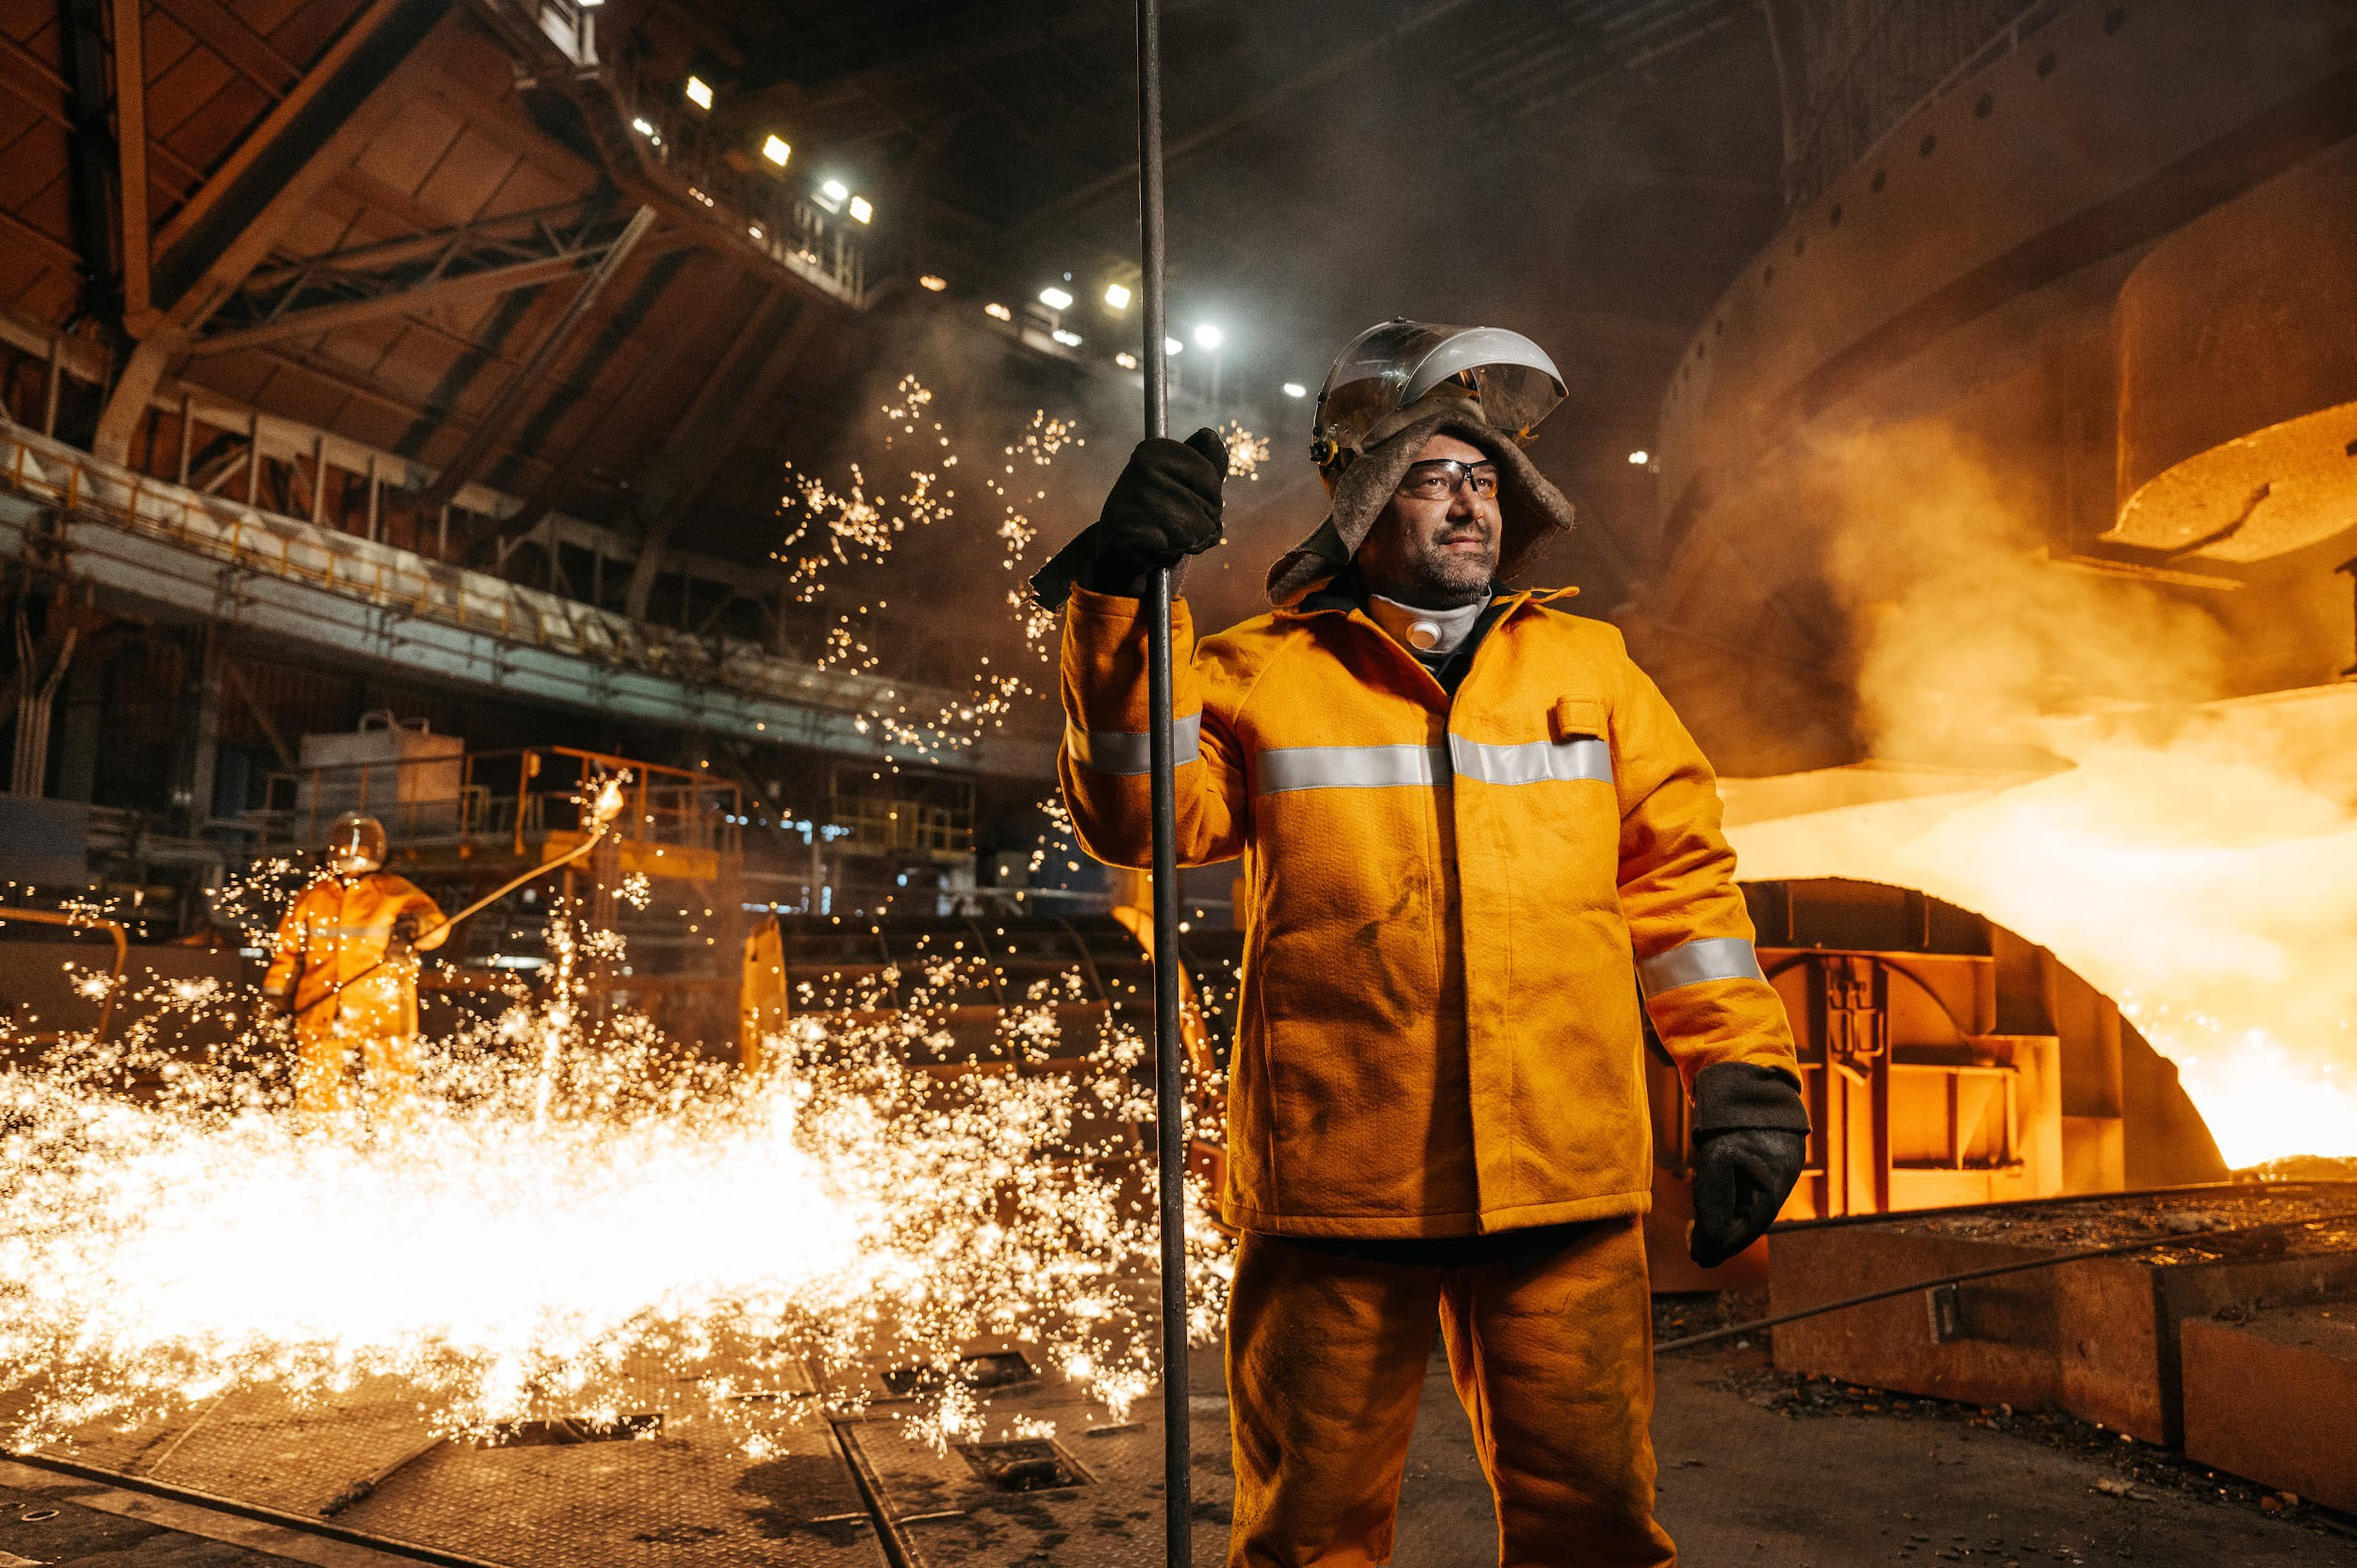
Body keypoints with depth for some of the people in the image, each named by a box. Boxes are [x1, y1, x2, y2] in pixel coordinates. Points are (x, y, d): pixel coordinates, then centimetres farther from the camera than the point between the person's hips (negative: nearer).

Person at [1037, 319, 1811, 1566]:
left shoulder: (1589, 667, 14)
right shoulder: (1263, 671, 6)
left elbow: (1677, 876, 13)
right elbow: (1138, 810, -8)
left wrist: (1740, 1079, 5)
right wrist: (1123, 592, -18)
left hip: (1564, 1182, 2)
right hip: (1335, 1181, -2)